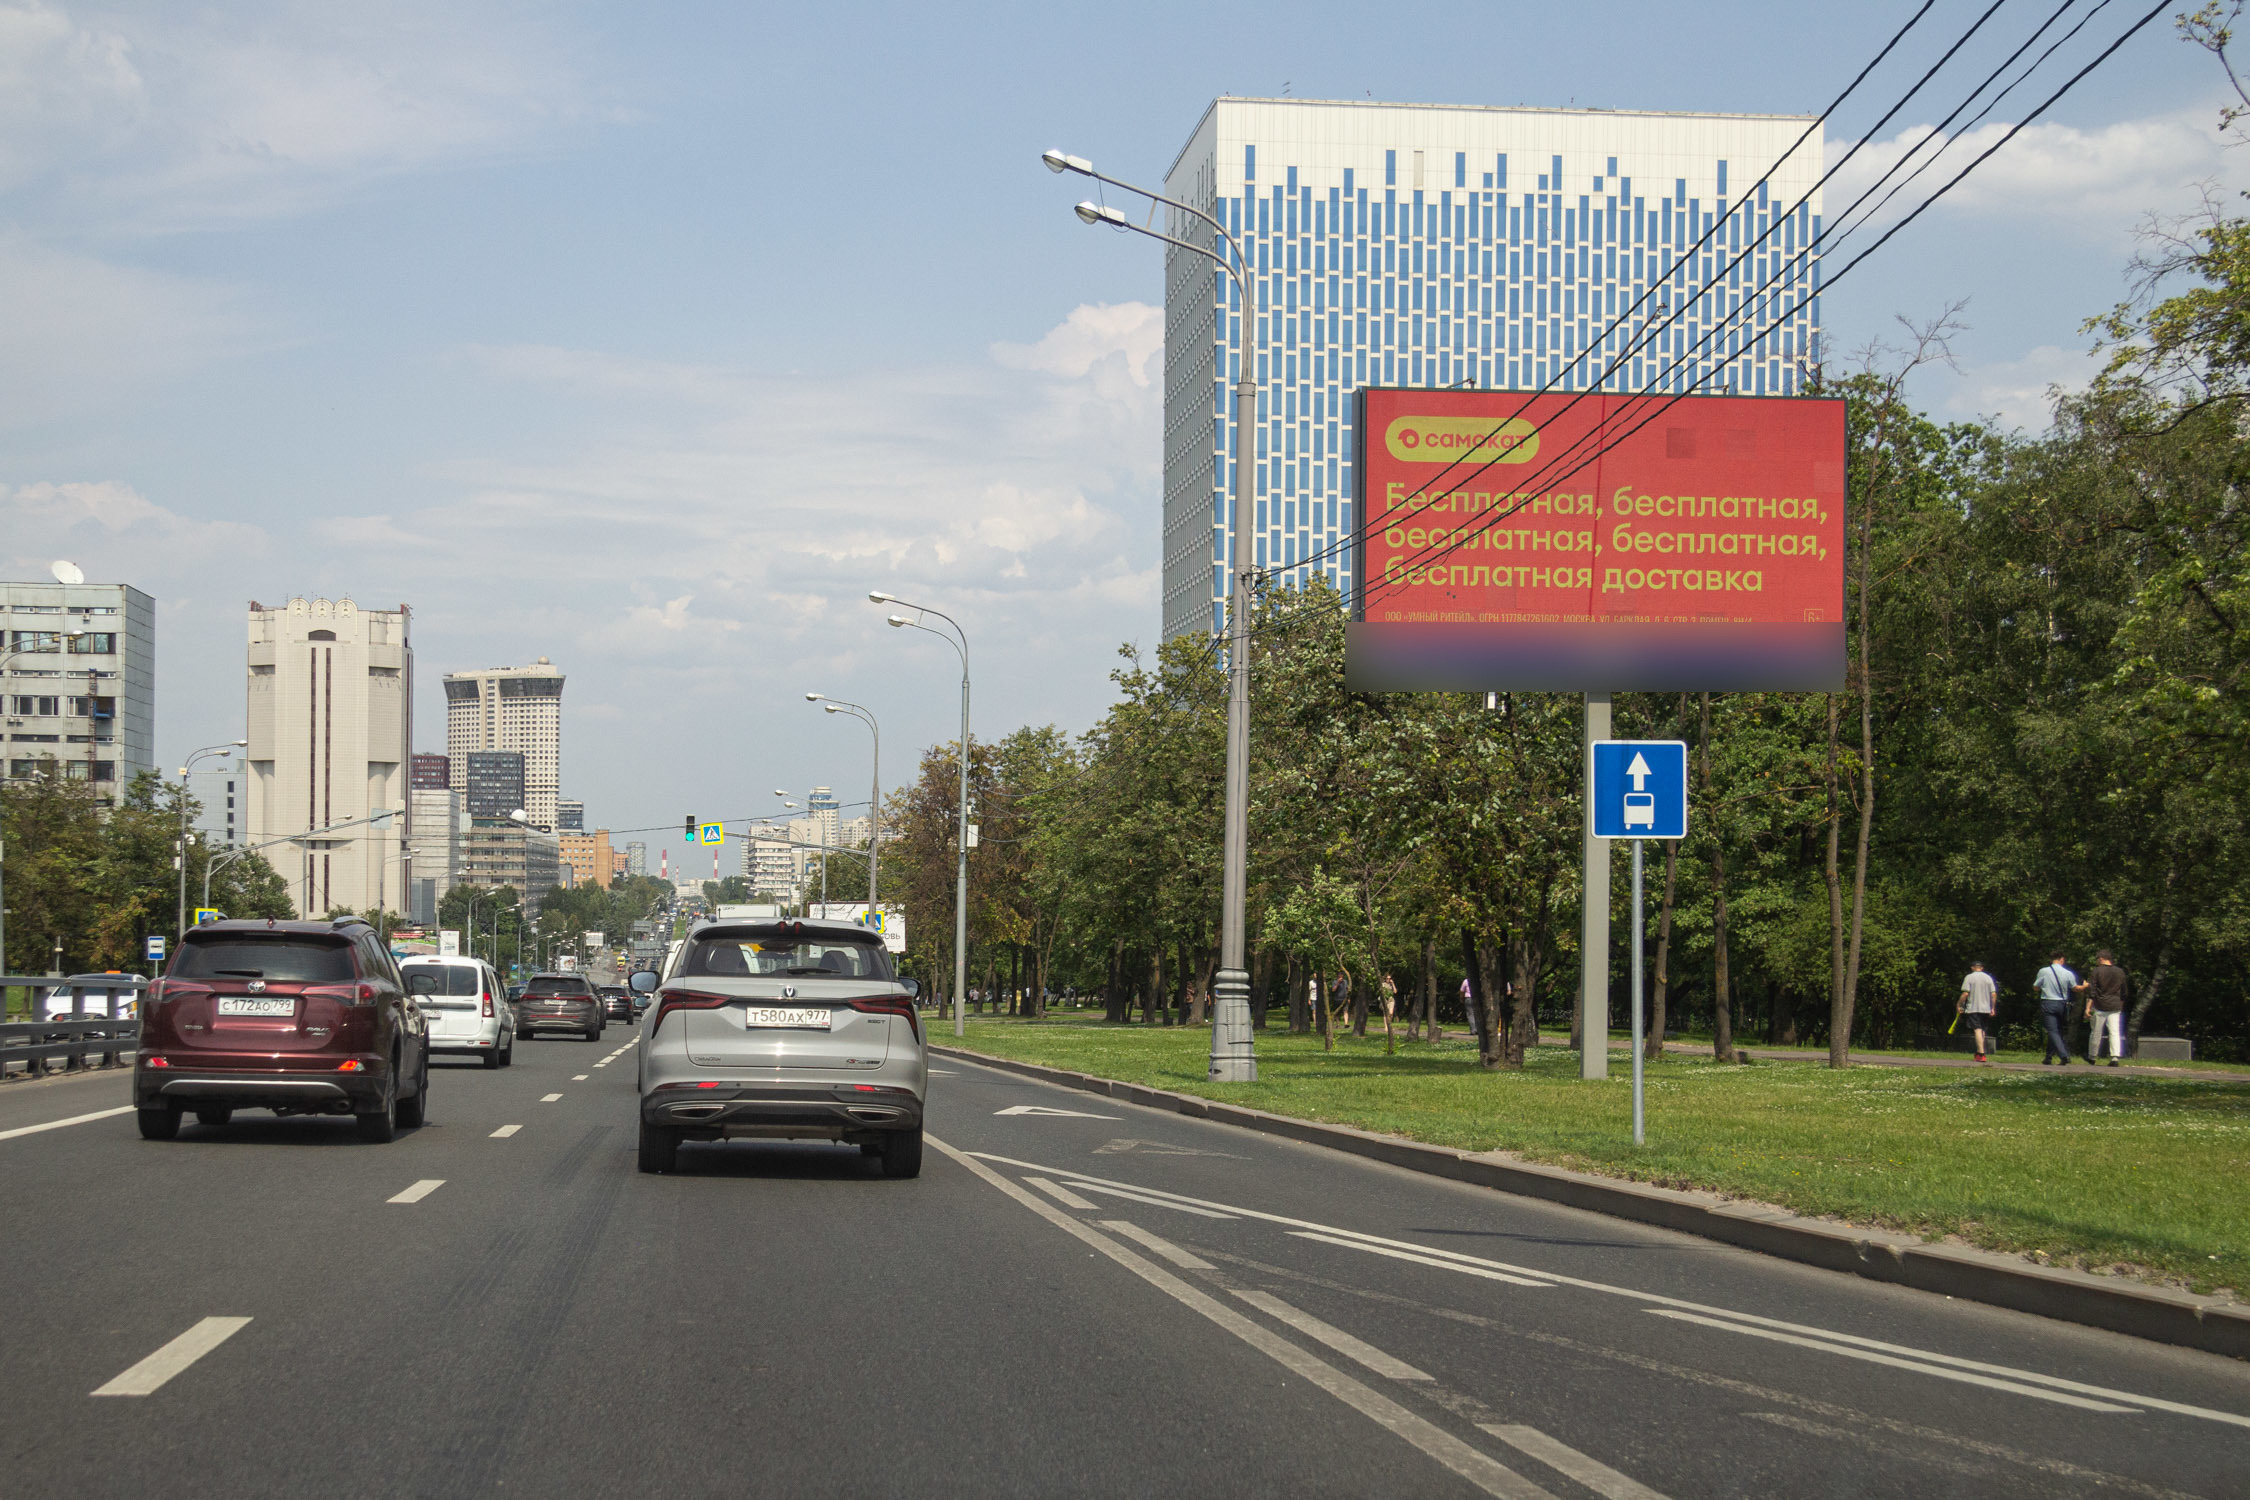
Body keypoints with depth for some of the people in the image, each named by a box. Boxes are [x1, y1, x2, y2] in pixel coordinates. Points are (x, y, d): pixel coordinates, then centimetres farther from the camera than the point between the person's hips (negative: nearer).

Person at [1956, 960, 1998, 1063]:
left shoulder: (1969, 977, -3)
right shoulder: (1988, 978, 8)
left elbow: (1965, 993, -10)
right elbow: (1994, 994, 5)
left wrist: (1959, 1004, 1)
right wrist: (1993, 1008, 11)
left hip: (1973, 1008, -4)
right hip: (1986, 1009, 4)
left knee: (1978, 1030, -10)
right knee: (1983, 1031, 15)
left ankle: (1981, 1054, -21)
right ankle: (1979, 1052, 22)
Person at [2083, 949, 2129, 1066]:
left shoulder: (2097, 971, -6)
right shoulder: (2120, 972, 8)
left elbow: (2091, 992, -10)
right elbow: (2123, 992, 15)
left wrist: (2088, 1007, -10)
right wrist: (2121, 1005, 26)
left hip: (2099, 1007, -3)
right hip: (2115, 1007, 3)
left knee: (2096, 1033, 8)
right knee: (2114, 1032, -1)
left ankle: (2092, 1056, 21)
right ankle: (2115, 1057, -14)